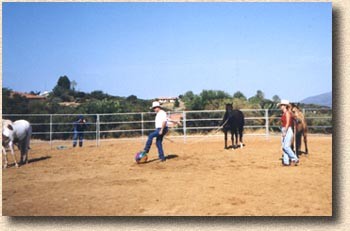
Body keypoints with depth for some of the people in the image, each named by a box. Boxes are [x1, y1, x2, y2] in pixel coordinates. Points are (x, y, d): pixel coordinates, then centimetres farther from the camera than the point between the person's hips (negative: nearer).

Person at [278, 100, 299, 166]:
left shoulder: (287, 113, -11)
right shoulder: (284, 114, 16)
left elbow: (288, 123, -17)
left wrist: (285, 132, -21)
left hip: (288, 130, -10)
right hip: (284, 130, 10)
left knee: (286, 146, -14)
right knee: (284, 147, 7)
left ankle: (295, 159, -6)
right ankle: (286, 161, 9)